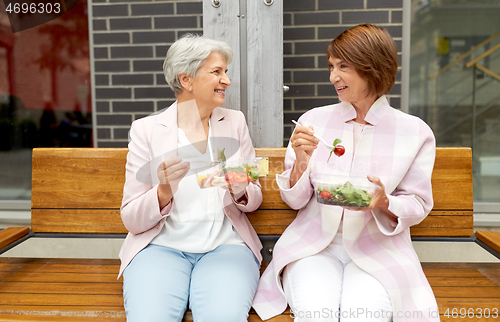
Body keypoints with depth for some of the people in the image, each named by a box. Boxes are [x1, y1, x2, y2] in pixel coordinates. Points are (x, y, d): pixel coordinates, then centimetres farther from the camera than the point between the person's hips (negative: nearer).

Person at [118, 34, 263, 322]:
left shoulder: (235, 121, 10)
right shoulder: (146, 129, 2)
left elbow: (255, 199, 14)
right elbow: (132, 220, 0)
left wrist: (241, 193, -9)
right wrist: (164, 192, -20)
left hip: (225, 246, 1)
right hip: (161, 246, 0)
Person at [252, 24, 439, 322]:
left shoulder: (416, 132, 1)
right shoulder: (313, 121, 4)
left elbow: (419, 205, 5)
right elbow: (294, 200, 6)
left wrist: (384, 203, -17)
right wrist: (300, 164, -15)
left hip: (378, 251, 0)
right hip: (314, 246, 0)